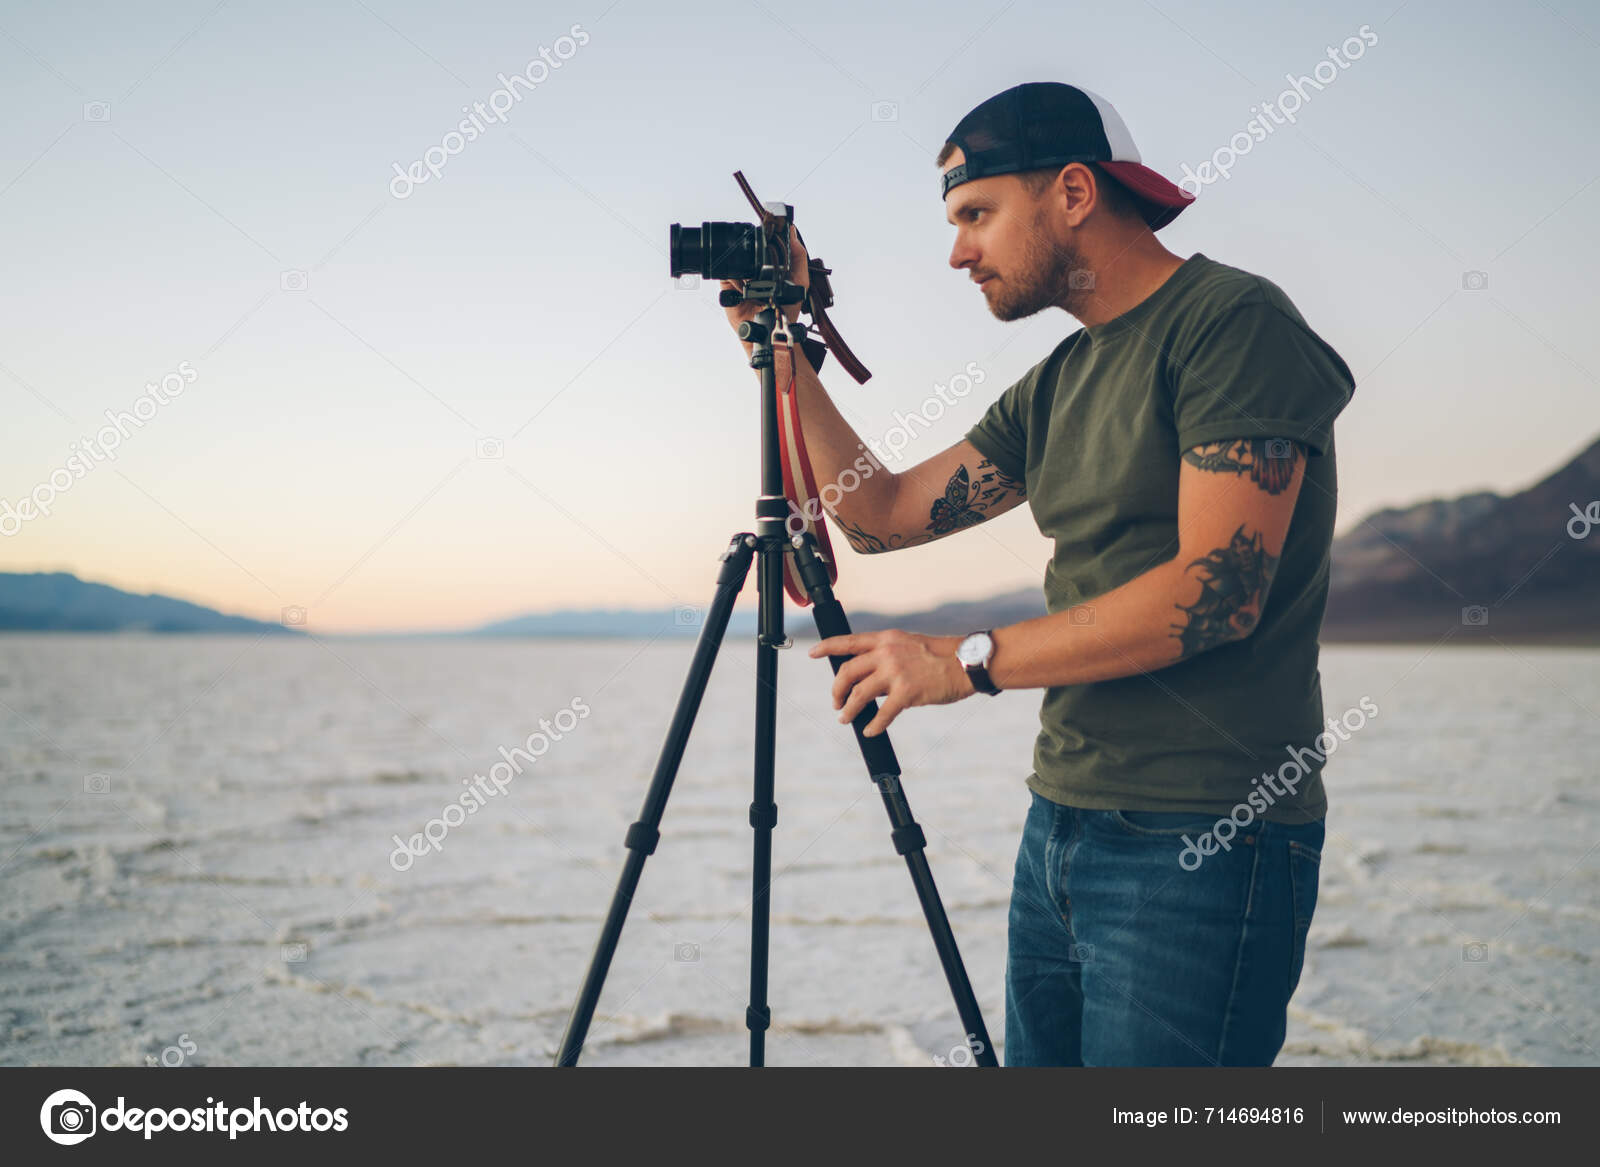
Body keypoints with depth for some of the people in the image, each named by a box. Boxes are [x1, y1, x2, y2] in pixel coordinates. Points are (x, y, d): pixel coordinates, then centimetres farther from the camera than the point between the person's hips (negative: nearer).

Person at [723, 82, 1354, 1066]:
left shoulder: (1236, 322, -10)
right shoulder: (1057, 385, 15)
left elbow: (1217, 589, -20)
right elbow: (883, 515, 17)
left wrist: (968, 660, -17)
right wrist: (784, 353, 11)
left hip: (1206, 847, -8)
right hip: (1061, 830, 8)